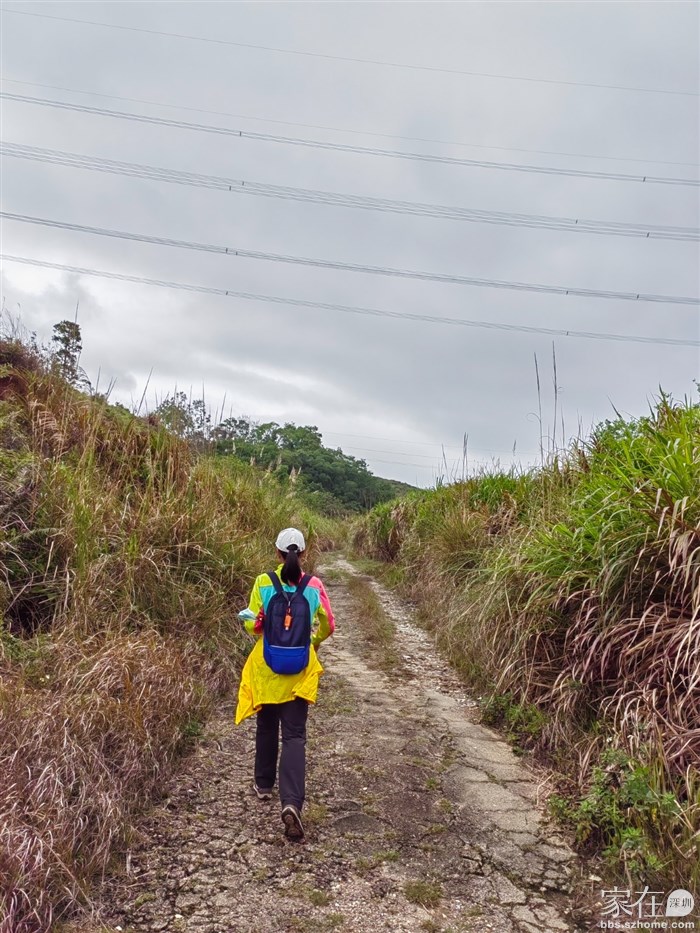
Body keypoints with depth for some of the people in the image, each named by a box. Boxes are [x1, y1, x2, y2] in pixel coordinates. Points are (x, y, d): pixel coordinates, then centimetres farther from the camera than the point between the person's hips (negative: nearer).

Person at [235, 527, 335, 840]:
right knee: (294, 735, 2)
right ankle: (291, 802, -12)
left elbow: (253, 625, -8)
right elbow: (327, 626, 1)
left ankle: (264, 785, 37)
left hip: (266, 667, 1)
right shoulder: (314, 585, -6)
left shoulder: (263, 583, -9)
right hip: (299, 669, 0)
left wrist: (248, 619, 15)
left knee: (267, 727, 20)